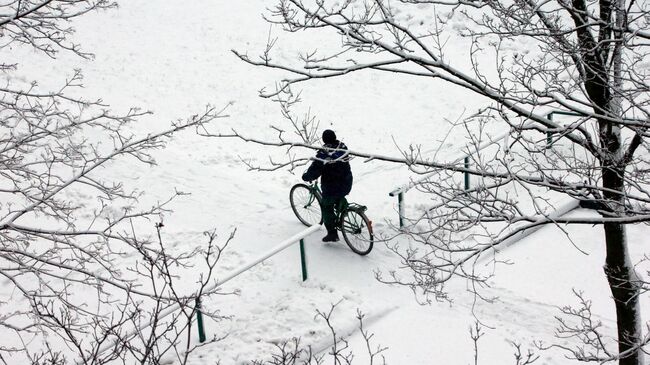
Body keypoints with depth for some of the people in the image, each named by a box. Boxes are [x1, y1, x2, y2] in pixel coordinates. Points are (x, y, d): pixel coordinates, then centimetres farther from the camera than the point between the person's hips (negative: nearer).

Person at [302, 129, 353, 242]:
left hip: (332, 188, -6)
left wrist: (305, 176, -1)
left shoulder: (323, 153, -23)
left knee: (326, 208, 12)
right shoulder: (343, 147, -4)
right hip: (347, 185, 6)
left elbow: (314, 170, -22)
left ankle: (332, 234, 14)